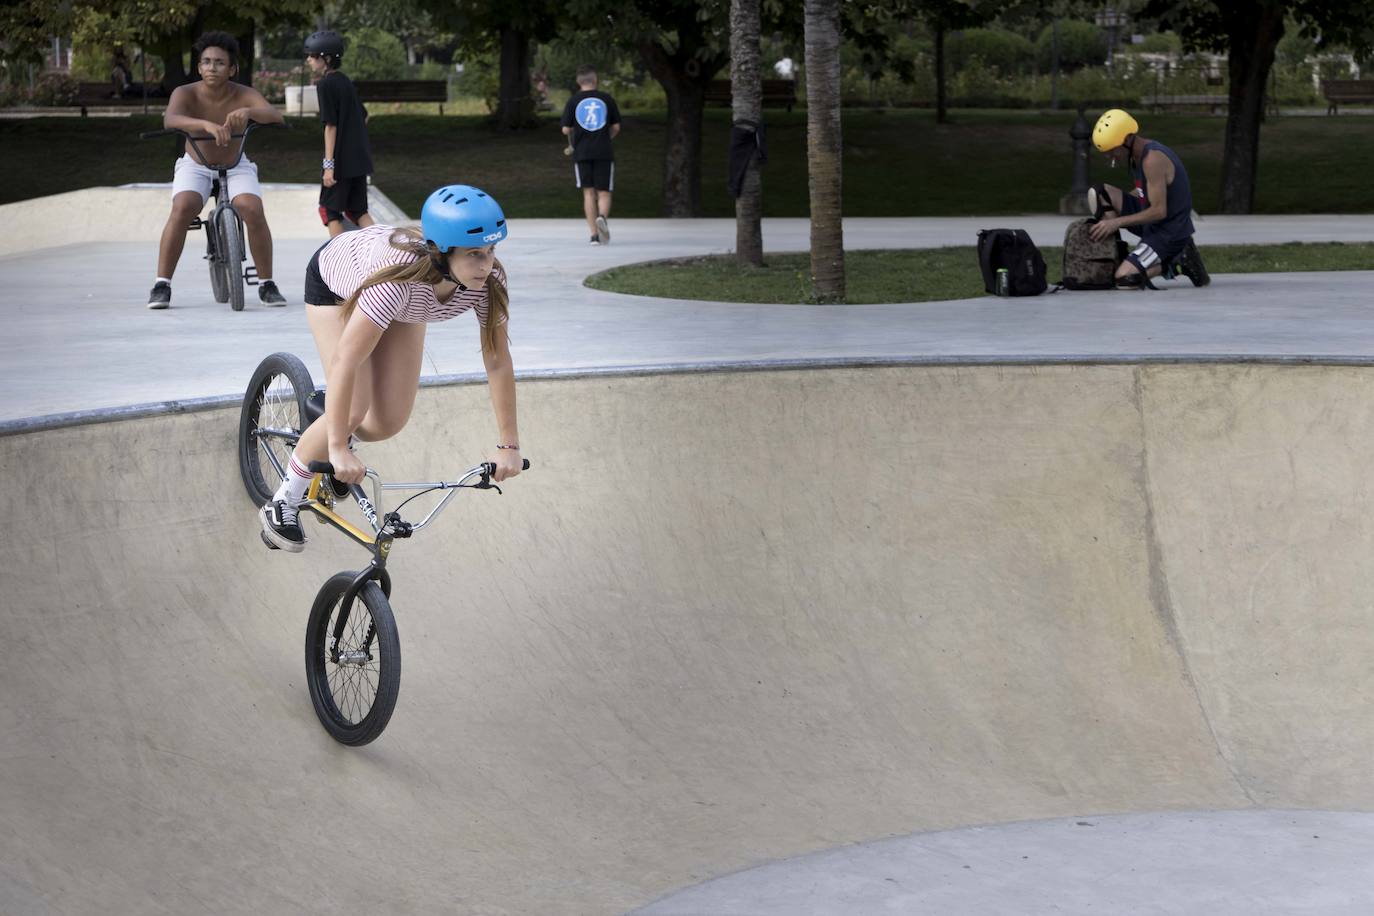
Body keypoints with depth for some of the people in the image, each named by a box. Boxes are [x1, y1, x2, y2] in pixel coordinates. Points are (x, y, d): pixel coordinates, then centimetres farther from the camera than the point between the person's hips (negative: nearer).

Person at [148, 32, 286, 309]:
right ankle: (162, 285, -19)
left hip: (236, 166, 1)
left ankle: (266, 284, -8)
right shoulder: (186, 94, -20)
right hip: (195, 166, 0)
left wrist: (248, 112, -58)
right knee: (182, 209, -28)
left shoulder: (244, 95, -19)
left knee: (253, 210, -26)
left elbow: (275, 115, -35)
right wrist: (206, 125, -61)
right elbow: (170, 119, -42)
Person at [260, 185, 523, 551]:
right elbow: (346, 360, -45)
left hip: (403, 306, 5)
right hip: (335, 283, -5)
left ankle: (332, 440, 34)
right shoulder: (401, 273, -48)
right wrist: (338, 449, -44)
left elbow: (498, 360, -23)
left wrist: (509, 445, -24)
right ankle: (283, 503, 3)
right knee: (353, 410, -18)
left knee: (389, 422, -1)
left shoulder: (488, 280, -34)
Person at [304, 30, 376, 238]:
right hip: (360, 158, 8)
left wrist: (329, 164, -16)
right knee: (358, 210, 13)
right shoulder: (347, 82, 12)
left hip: (341, 159, -7)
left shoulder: (325, 84, -12)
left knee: (330, 211, 4)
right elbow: (363, 117, 19)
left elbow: (331, 126, -16)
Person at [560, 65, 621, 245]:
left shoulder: (573, 101, 1)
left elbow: (566, 129, -1)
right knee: (604, 193, 5)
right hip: (604, 152, 0)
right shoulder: (606, 99, 3)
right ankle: (602, 217, -27)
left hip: (581, 152, 0)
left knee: (588, 193, 5)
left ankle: (594, 234, -3)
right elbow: (616, 127, 6)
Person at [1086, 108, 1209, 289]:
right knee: (1097, 194, -2)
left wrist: (1116, 222, -22)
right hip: (1151, 222, 9)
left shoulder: (1153, 159, -24)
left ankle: (1177, 264, -3)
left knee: (1125, 279, -22)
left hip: (1169, 232, -9)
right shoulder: (1137, 155, 5)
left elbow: (1159, 211, -25)